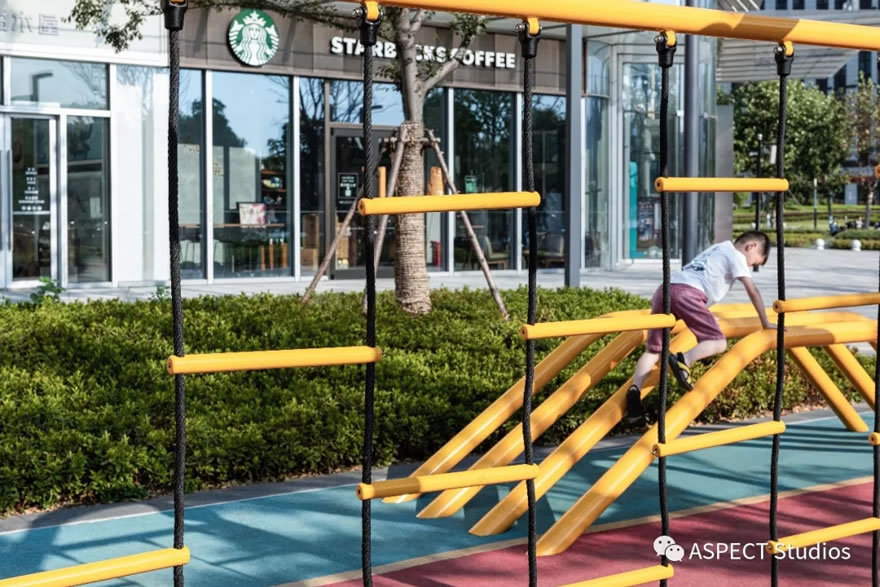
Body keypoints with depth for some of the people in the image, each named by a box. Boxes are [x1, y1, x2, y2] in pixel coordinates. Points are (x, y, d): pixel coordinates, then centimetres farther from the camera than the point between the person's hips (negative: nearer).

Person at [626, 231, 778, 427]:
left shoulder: (717, 250, 39)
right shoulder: (736, 256, 15)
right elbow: (753, 292, 12)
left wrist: (705, 318, 64)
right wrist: (765, 323, 22)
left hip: (663, 290, 8)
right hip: (687, 293, -8)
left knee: (653, 350, 5)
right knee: (718, 342, -7)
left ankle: (635, 389, -18)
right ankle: (683, 361, -32)